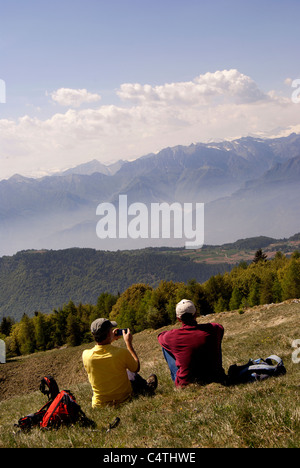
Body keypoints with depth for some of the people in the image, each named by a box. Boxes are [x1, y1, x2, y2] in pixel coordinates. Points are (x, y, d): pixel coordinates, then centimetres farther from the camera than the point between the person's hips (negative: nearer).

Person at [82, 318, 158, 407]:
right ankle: (147, 388, 53)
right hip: (125, 400, -2)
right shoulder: (122, 353, -24)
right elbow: (136, 368, -2)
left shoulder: (86, 355, -18)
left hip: (99, 405, 2)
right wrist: (128, 343, 2)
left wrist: (110, 340, 14)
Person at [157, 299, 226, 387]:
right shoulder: (214, 329, -13)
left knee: (165, 346, 14)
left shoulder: (172, 336, -16)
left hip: (185, 382, -1)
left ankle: (177, 379, 26)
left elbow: (160, 336, 12)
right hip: (215, 379, 1)